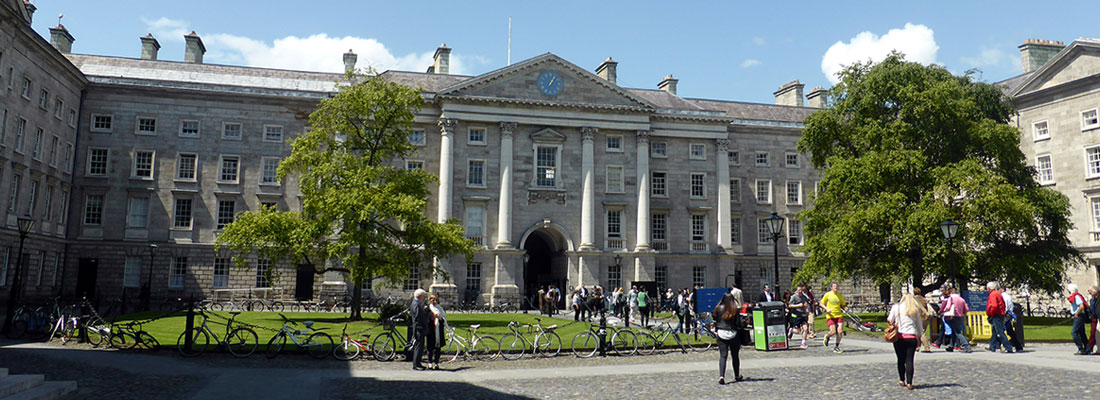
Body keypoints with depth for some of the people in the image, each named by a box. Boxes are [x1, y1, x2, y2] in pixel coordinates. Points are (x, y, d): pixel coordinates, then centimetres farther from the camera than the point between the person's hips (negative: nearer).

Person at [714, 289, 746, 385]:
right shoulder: (735, 310, -9)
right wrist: (744, 324, 11)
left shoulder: (719, 309, -2)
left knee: (723, 356, 0)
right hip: (733, 335, -1)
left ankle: (721, 376, -16)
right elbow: (738, 323, -7)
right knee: (735, 356, 15)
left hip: (721, 334, 1)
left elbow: (715, 321, 5)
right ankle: (737, 376, 27)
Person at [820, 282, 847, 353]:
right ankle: (827, 337, 23)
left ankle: (836, 347, 10)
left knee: (840, 332, -7)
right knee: (833, 332, -13)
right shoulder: (828, 295, -1)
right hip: (830, 316, -3)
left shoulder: (840, 296, 8)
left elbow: (843, 305, 19)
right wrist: (826, 309, -13)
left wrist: (845, 308, -4)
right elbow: (821, 303, 4)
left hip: (839, 315, 3)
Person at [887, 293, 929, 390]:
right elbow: (920, 326, 12)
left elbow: (890, 320, 5)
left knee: (901, 360, 11)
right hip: (912, 337, 0)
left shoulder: (896, 307, 3)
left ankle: (902, 380, 19)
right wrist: (920, 338, 22)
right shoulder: (915, 310, 7)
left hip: (899, 336, 0)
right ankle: (909, 383, -4)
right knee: (909, 360, 1)